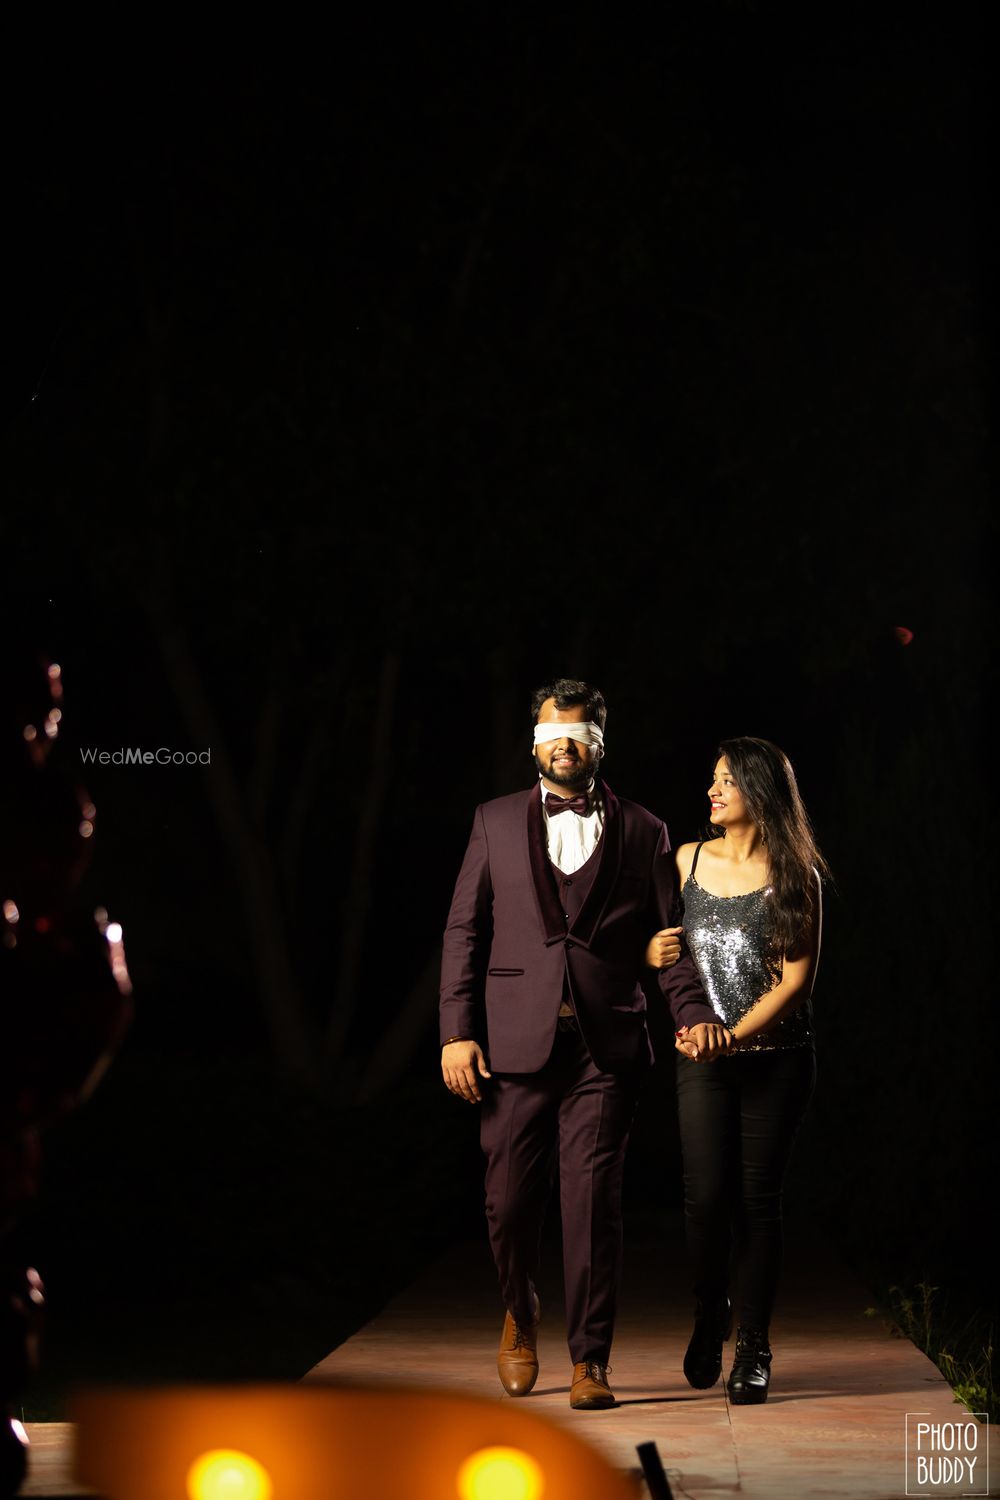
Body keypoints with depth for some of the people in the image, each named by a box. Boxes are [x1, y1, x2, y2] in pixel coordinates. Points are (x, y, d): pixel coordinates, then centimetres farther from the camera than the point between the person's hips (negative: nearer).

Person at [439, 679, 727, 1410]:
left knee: (594, 1202, -6)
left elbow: (674, 934, 8)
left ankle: (590, 1361, 2)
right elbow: (464, 931, 8)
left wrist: (695, 1012, -10)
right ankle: (521, 1317, 32)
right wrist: (457, 1032, -1)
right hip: (516, 1042, 1)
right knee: (510, 1200, 3)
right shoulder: (497, 822, 11)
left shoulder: (642, 832, 10)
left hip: (605, 1048, -1)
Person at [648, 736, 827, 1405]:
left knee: (757, 1199, -1)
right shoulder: (689, 861, 7)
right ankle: (710, 1316, 21)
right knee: (706, 1197, -5)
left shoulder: (796, 876, -3)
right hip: (702, 1057, 2)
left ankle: (754, 1347, 9)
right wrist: (653, 953, -5)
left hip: (776, 1056, -2)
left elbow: (797, 978, -6)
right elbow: (661, 944, 19)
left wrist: (733, 1035, -16)